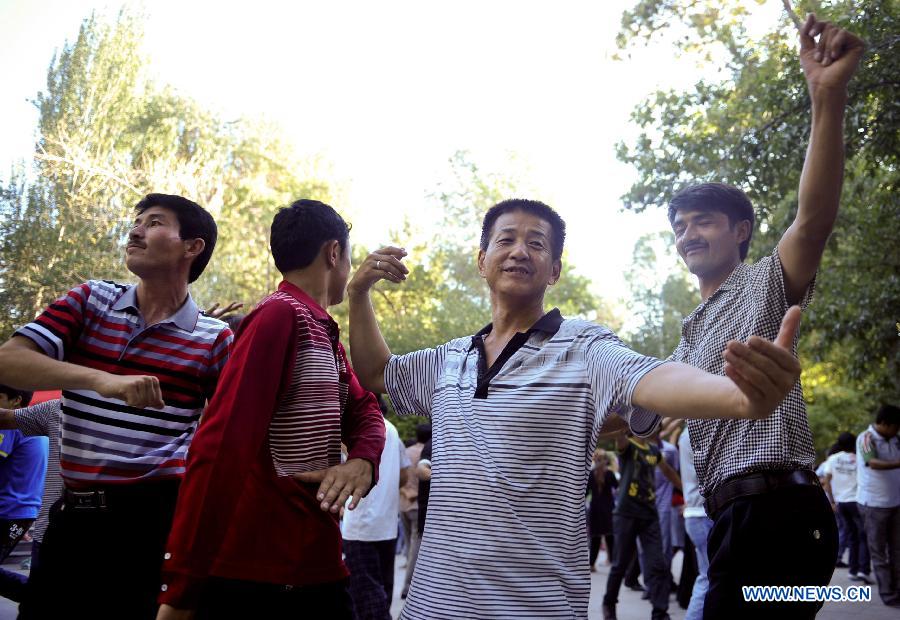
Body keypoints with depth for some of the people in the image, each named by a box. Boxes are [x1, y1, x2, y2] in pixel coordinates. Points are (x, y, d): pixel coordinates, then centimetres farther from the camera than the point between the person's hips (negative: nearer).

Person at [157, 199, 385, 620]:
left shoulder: (324, 333, 14)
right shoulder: (280, 316, -16)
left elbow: (364, 411, 10)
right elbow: (219, 447, -23)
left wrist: (362, 461, -13)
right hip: (255, 577, -9)